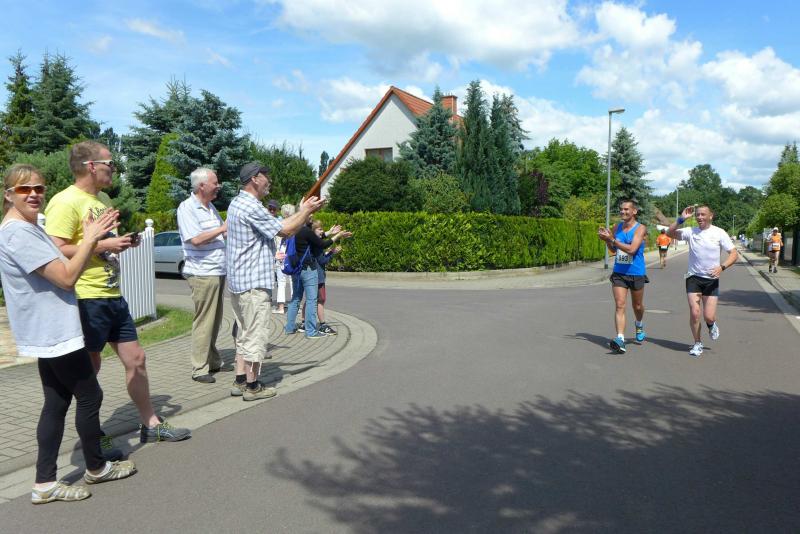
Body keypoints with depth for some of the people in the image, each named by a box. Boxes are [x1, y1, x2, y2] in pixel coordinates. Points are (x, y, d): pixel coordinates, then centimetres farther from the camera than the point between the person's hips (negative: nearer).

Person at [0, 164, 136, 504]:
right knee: (90, 396, 3)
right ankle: (96, 468, 21)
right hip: (54, 332, -10)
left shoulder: (30, 229, 14)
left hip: (49, 332, 10)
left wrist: (92, 241, 8)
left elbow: (60, 267, 20)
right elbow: (67, 277, -23)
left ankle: (45, 484, 17)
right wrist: (90, 239, -16)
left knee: (56, 403, 11)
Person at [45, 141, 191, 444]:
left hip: (113, 296, 9)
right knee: (89, 369, 5)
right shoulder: (66, 202, -15)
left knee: (135, 359, 12)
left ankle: (151, 425, 25)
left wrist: (121, 243, 7)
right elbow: (57, 251, -23)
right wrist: (103, 245, -21)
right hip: (87, 299, -9)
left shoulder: (103, 198, 14)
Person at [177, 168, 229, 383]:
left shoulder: (211, 207, 15)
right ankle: (199, 369, 3)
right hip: (202, 274, -8)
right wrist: (222, 229, -14)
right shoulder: (187, 208, -11)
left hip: (218, 272, 9)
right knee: (204, 321, -4)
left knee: (215, 320, 14)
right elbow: (196, 239, -21)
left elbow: (222, 236, 26)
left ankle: (213, 361, 25)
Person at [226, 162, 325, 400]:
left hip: (238, 282, 11)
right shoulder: (251, 207, -17)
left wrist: (302, 211, 16)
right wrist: (307, 211, -1)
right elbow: (285, 230, -15)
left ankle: (240, 381, 21)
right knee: (256, 334, -2)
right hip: (254, 283, -11)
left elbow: (278, 226, 16)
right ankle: (252, 386, 6)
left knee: (245, 333, 16)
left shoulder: (238, 203, 16)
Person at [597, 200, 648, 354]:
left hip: (636, 274, -3)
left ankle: (639, 326, 46)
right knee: (620, 305, -10)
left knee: (637, 306, 16)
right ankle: (620, 339, -17)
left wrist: (611, 239, -27)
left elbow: (632, 249, -24)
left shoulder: (640, 228, -10)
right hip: (618, 273, 3)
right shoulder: (616, 228, 5)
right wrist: (607, 241, -1)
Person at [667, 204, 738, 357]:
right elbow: (670, 233, -7)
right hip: (693, 277, 1)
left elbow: (734, 254, -3)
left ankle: (712, 325, 32)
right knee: (694, 313, -6)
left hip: (711, 279, -1)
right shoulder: (690, 231, 0)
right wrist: (681, 219, -17)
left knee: (709, 316, -6)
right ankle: (697, 343, 14)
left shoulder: (719, 233, -3)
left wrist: (722, 267, -19)